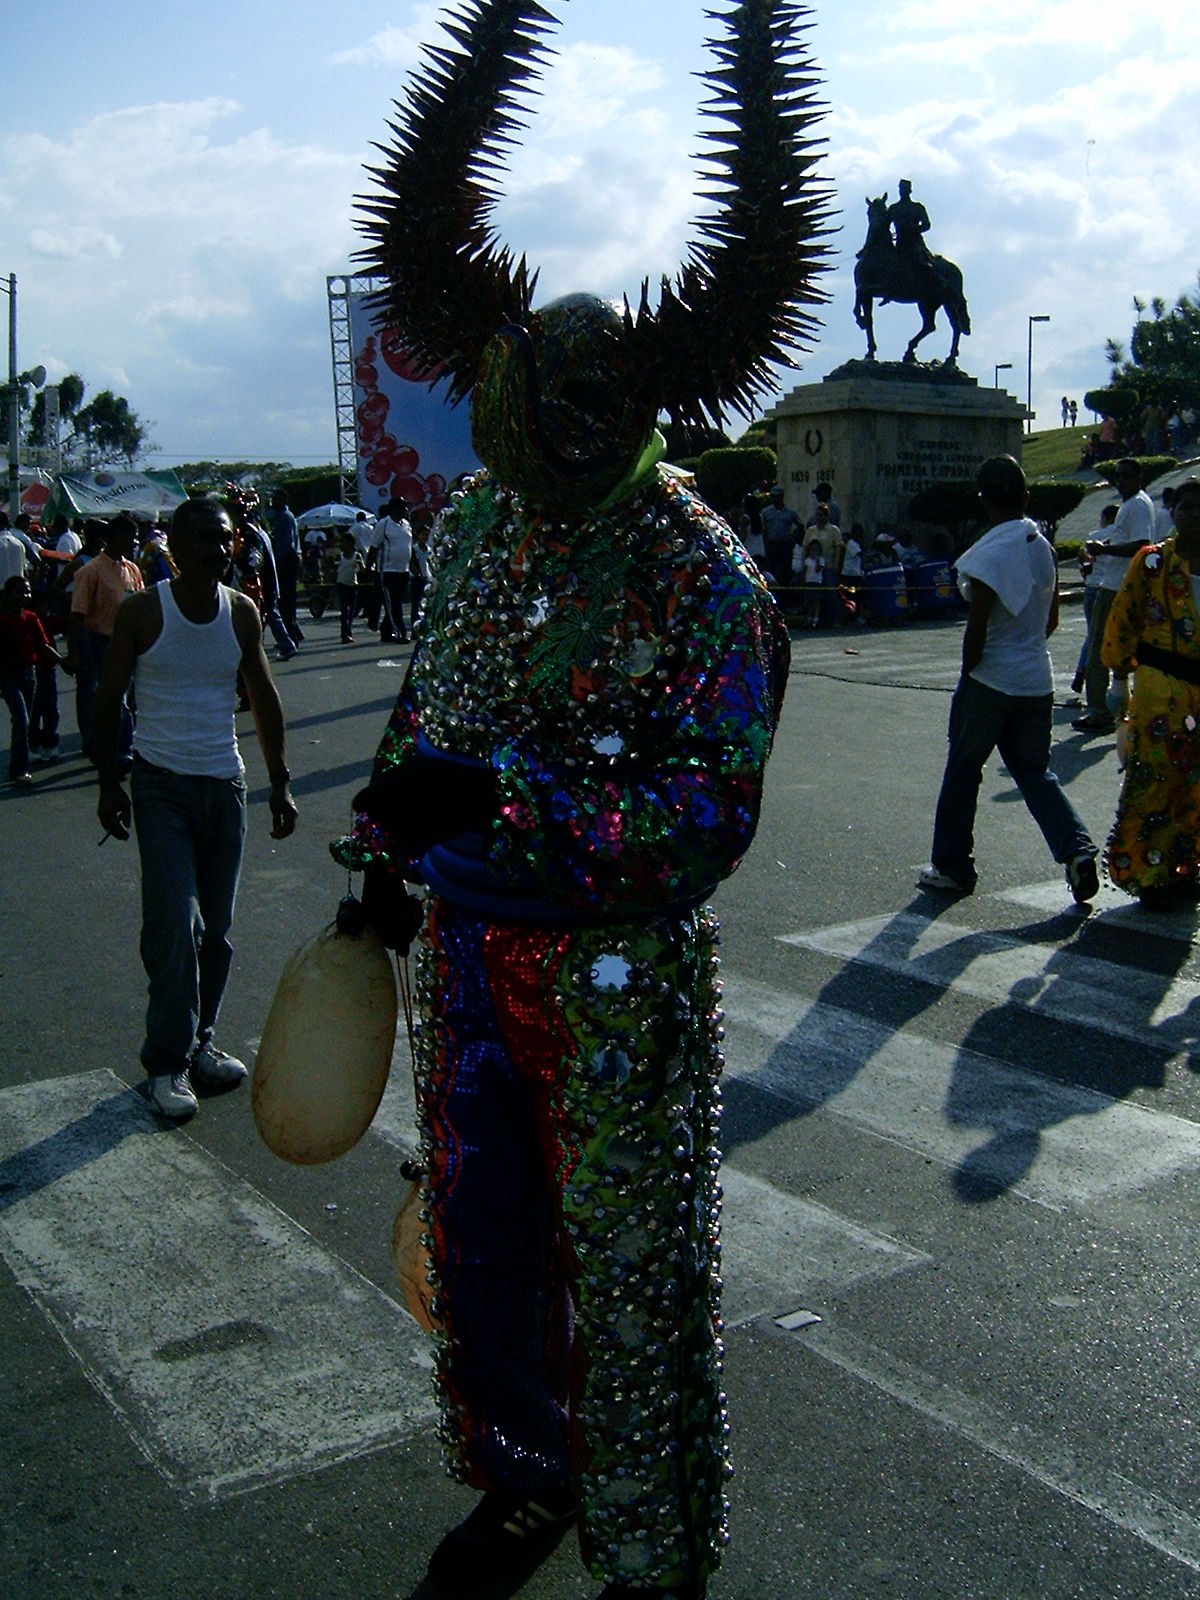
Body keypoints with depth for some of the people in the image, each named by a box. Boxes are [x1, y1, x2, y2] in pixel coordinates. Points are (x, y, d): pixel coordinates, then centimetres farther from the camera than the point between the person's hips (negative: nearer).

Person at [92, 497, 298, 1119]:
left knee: (215, 929, 8)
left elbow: (264, 700, 12)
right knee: (175, 923, -12)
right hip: (161, 786, -4)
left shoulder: (242, 612, 4)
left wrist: (280, 782, 9)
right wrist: (109, 783, -7)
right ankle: (167, 1061, 0)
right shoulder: (142, 612, -6)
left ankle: (198, 1042, 23)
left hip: (225, 785, 4)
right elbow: (109, 699, -1)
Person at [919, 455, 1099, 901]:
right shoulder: (1044, 549, 6)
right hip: (1037, 680, 7)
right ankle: (1077, 851, -3)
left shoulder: (989, 554, -15)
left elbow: (976, 630, -15)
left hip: (991, 680, -6)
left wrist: (968, 674, -2)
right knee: (1036, 772, 14)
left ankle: (952, 867, 15)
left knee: (962, 772, 7)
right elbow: (1051, 621, 13)